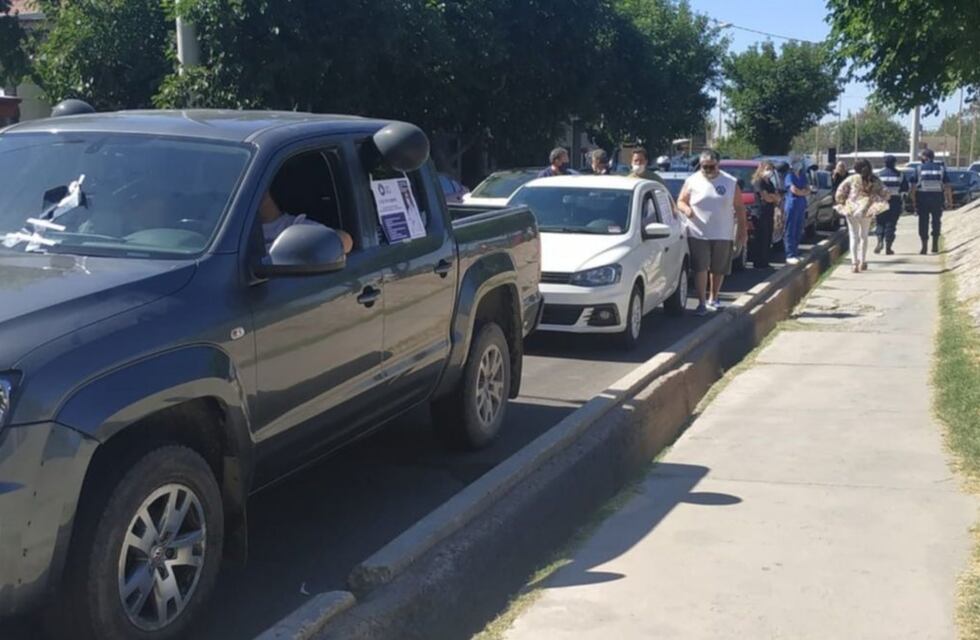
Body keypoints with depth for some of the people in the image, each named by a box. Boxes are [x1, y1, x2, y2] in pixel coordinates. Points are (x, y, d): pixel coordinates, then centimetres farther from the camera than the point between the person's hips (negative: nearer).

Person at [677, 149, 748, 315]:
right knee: (700, 268, -9)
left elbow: (739, 208, 7)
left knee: (719, 269, 10)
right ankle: (702, 303, -6)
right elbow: (680, 201, 6)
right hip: (698, 234, -1)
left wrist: (743, 231, 3)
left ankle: (713, 298, 28)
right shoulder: (692, 181, 2)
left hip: (723, 235, 2)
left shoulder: (730, 183, 4)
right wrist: (686, 208, -18)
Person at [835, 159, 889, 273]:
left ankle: (854, 262, -7)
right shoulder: (874, 180, 3)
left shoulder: (852, 179, -4)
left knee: (854, 237, 4)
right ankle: (863, 262, 23)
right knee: (864, 236, 19)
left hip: (852, 209, -2)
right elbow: (884, 193, 1)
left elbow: (839, 193, -6)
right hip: (867, 210, 2)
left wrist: (841, 203, 9)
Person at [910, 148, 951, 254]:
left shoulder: (919, 168, 0)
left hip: (923, 197, -2)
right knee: (936, 220, 14)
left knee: (923, 221, 3)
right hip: (937, 197, 2)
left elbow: (914, 186, -4)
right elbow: (947, 186, 2)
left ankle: (924, 246, -1)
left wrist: (913, 200, 1)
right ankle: (935, 244, 15)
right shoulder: (941, 168, 6)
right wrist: (949, 201, 7)